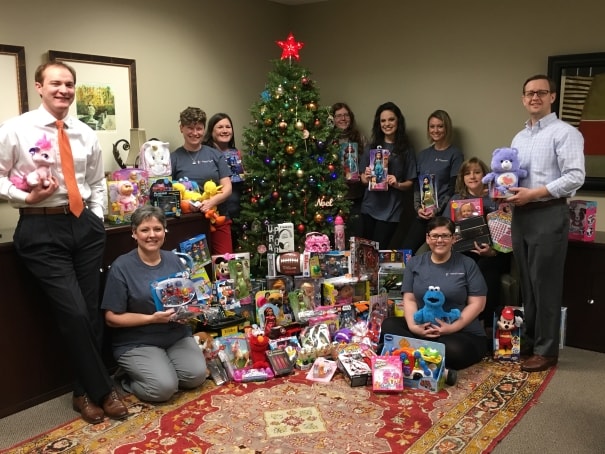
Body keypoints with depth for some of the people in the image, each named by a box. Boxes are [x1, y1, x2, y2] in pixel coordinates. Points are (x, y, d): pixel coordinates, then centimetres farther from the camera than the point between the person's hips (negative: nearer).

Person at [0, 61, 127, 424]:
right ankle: (102, 390, 12)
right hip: (41, 229, -4)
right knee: (74, 313, -8)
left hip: (85, 225, 5)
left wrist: (96, 218, 8)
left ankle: (86, 392, 26)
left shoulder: (86, 134, 10)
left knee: (92, 311, 7)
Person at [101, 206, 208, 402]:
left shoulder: (174, 260, 4)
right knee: (163, 387, -23)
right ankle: (128, 376, 8)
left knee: (197, 375, -18)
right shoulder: (121, 267, -11)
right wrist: (152, 318, -20)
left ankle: (161, 369, 12)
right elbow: (112, 318, -11)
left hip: (177, 335, 5)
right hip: (137, 342, -4)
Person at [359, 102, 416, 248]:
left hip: (391, 209, -3)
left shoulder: (406, 149, -2)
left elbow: (410, 183, 0)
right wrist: (366, 178, -13)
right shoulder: (372, 146, 6)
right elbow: (363, 177, 9)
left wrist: (397, 184, -19)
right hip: (369, 207, 3)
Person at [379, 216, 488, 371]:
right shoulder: (414, 263, 10)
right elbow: (409, 299, 5)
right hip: (422, 329, 3)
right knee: (389, 325, -23)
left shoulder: (467, 264, 2)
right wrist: (413, 326, -15)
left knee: (454, 351, -38)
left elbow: (477, 303, -2)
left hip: (463, 332, -3)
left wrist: (453, 327, -17)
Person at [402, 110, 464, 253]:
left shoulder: (455, 154, -2)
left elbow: (454, 187, -7)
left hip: (443, 214, -5)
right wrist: (418, 207, -2)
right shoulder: (423, 154, 14)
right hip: (422, 213, 5)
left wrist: (437, 210, -15)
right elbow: (417, 185, 12)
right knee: (406, 250, -2)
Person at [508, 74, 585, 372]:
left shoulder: (564, 133, -6)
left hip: (549, 214, -7)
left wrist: (534, 193, -19)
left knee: (545, 284, -2)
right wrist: (506, 191, -1)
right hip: (521, 214, 7)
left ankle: (546, 350, 8)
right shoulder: (519, 138, 18)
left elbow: (575, 177, -15)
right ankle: (528, 340, 24)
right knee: (526, 282, 12)